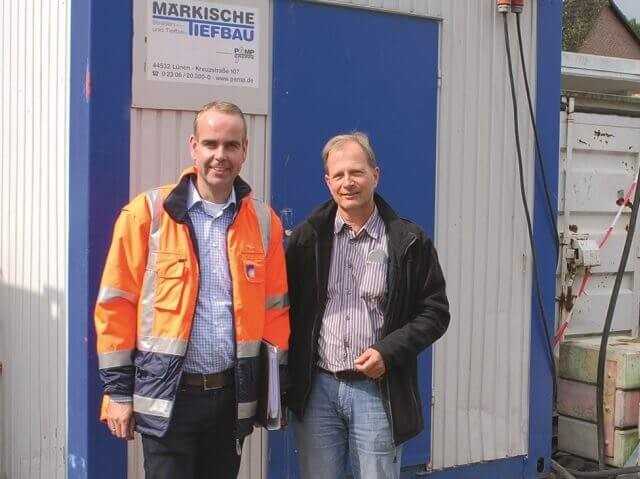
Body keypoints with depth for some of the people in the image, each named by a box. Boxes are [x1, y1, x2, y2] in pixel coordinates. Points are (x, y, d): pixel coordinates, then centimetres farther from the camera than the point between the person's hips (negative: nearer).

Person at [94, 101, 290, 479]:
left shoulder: (264, 221, 4)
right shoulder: (148, 213, -5)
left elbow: (275, 308, 9)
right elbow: (116, 304, -4)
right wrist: (118, 390, -5)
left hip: (233, 395, 3)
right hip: (168, 394, -3)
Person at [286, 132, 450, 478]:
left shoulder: (410, 242, -1)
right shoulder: (306, 238, 4)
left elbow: (435, 312, 1)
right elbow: (284, 303, 9)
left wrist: (389, 351, -12)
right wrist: (288, 380, -1)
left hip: (377, 389, -1)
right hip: (316, 388, 2)